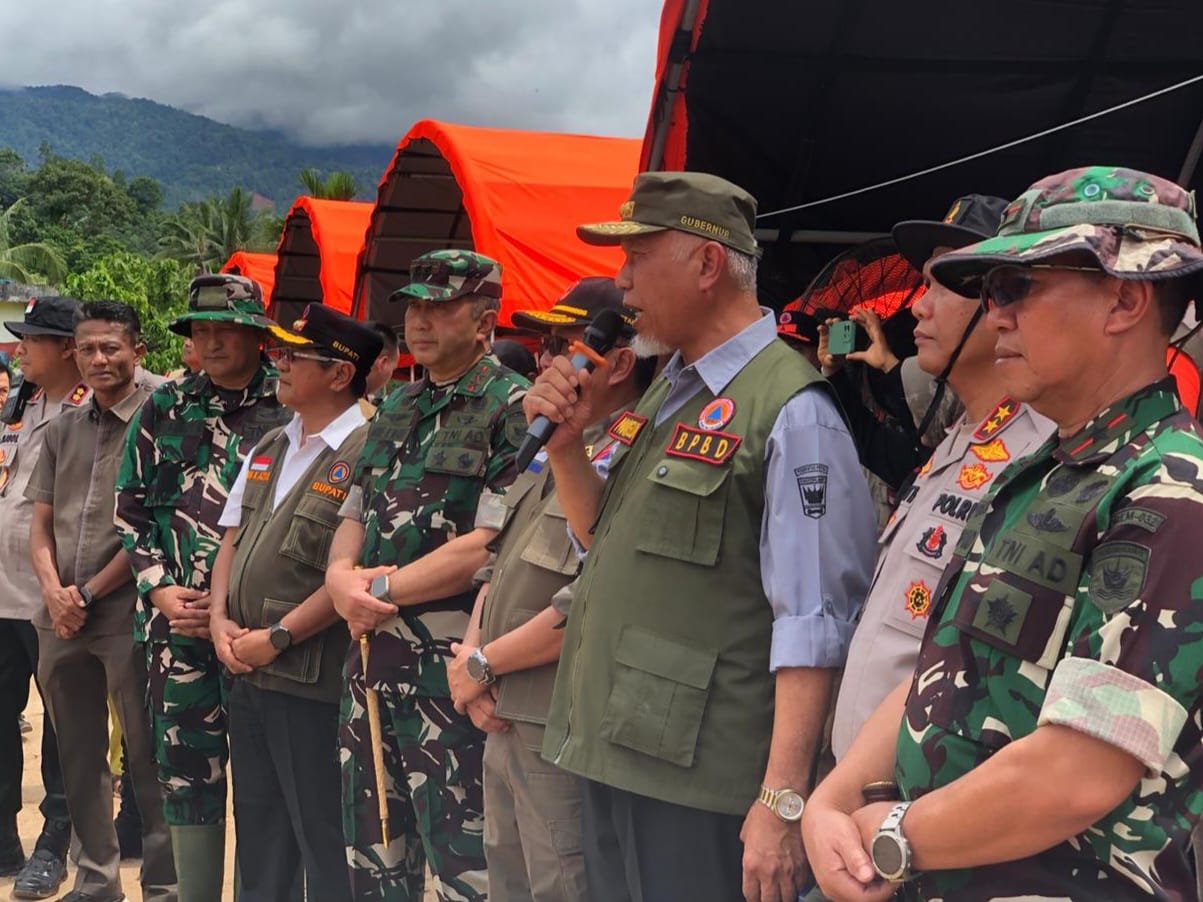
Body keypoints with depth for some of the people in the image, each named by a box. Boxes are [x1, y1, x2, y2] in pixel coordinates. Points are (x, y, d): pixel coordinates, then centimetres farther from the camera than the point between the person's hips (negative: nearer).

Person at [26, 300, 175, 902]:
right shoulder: (61, 430, 13)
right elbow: (40, 523, 13)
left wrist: (88, 593, -11)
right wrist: (53, 590, -4)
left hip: (125, 614, -6)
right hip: (60, 619, 6)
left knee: (146, 759, -1)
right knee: (79, 758, 12)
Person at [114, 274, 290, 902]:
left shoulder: (290, 410, -2)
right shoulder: (163, 410, 10)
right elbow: (129, 509, 13)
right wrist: (159, 588, -1)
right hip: (176, 618, 3)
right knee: (186, 768, 8)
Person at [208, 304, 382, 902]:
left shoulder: (365, 456, -14)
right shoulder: (268, 449, 13)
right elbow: (231, 541, 15)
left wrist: (276, 638, -17)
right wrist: (220, 619, -1)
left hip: (313, 679, -8)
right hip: (245, 673, 8)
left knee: (323, 841, 3)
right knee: (257, 833, 19)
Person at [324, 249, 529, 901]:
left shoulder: (513, 409, -9)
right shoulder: (395, 410, 16)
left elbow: (490, 546, -17)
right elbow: (352, 518, 18)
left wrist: (380, 590, -12)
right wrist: (342, 578, -4)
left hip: (449, 669, -8)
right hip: (370, 660, 8)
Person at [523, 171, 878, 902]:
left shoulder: (788, 411, -16)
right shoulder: (667, 390, 12)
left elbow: (811, 622, -20)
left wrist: (783, 799, -22)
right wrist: (565, 444, 4)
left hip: (701, 779, -8)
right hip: (617, 754, 9)